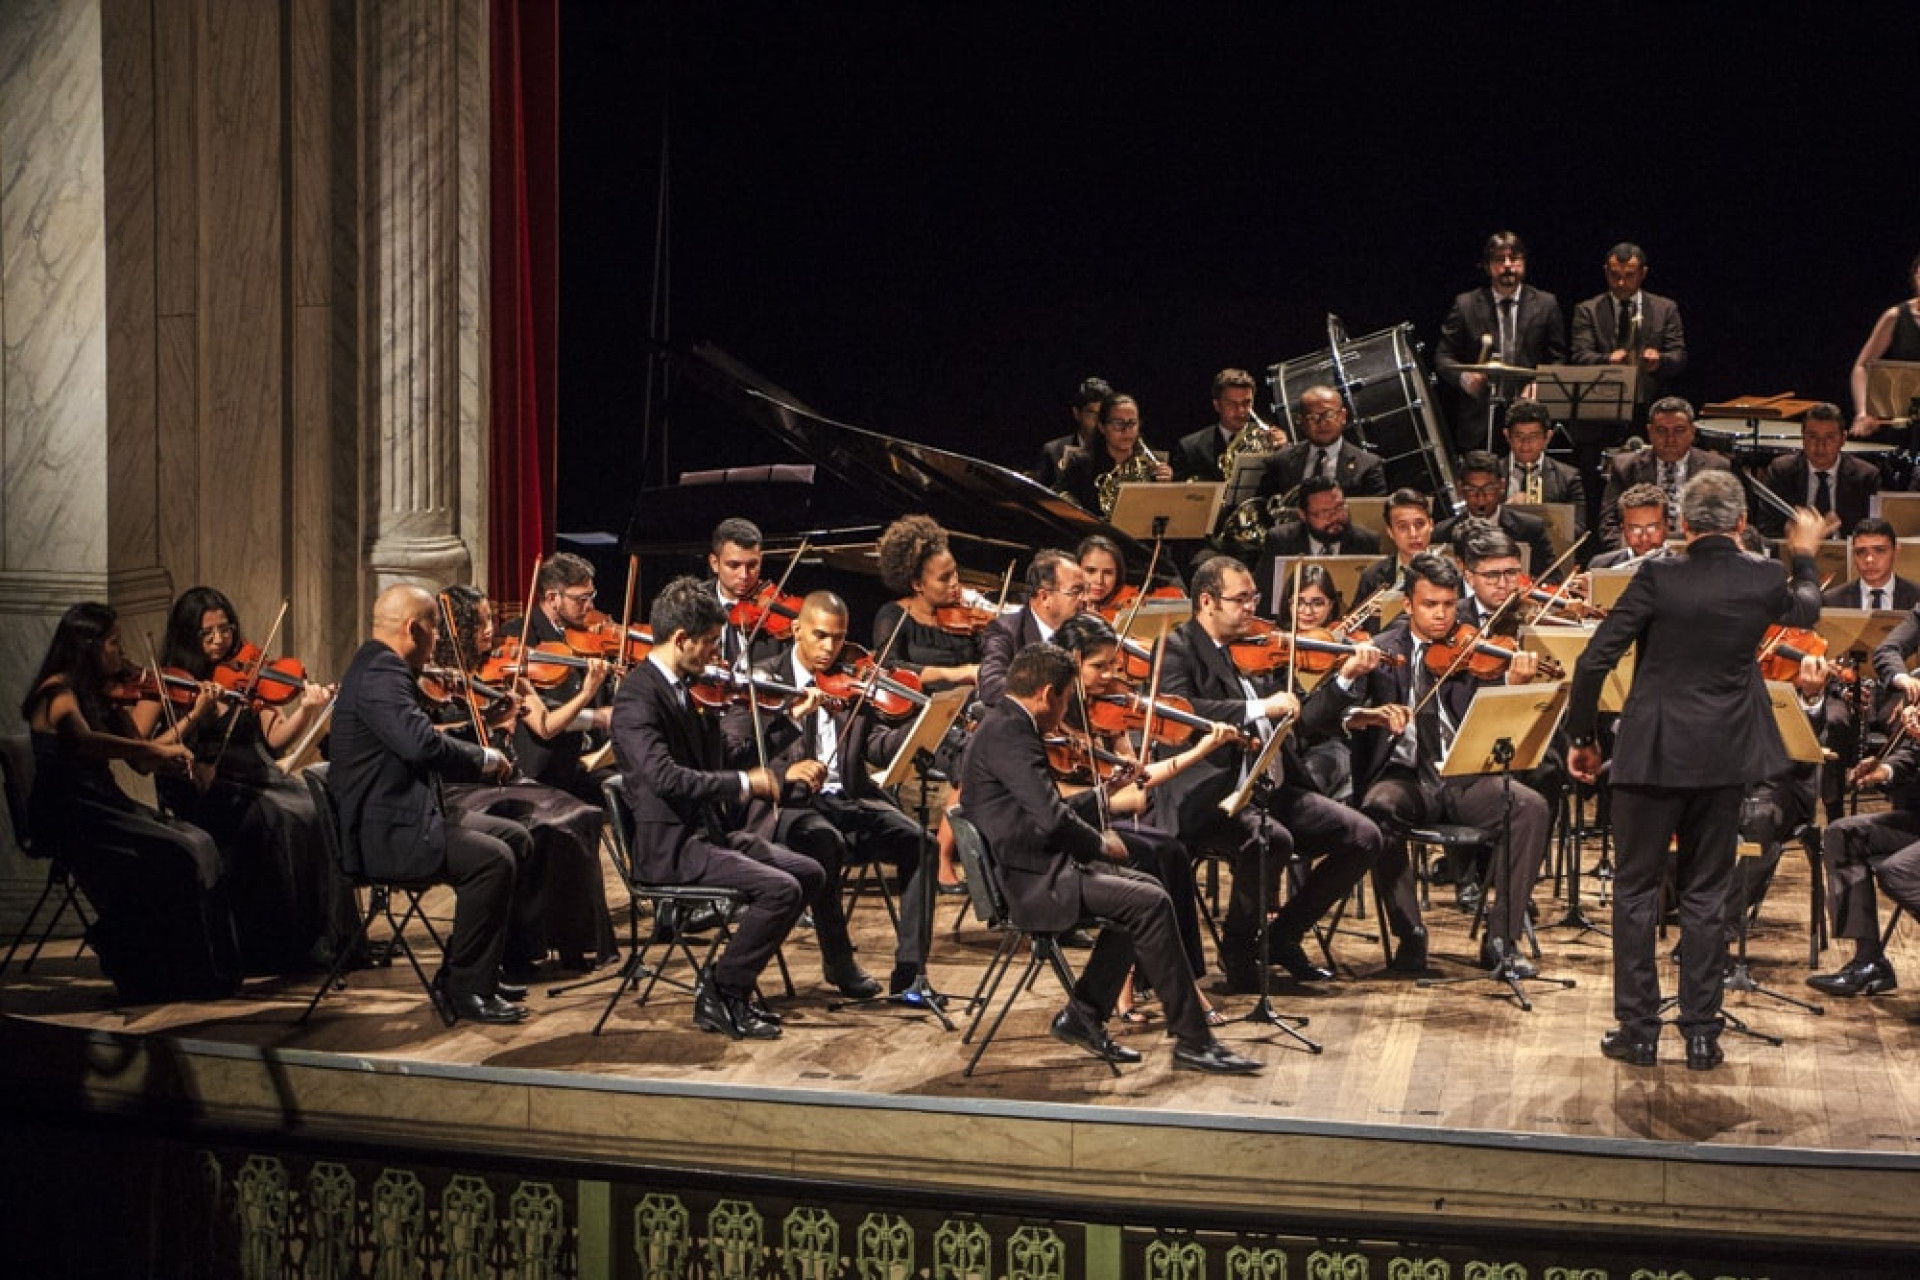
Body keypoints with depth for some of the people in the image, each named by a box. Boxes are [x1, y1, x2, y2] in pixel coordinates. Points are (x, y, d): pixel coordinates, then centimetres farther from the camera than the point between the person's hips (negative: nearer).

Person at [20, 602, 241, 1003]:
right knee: (174, 854, -24)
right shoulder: (57, 691, -10)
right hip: (67, 818, -8)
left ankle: (207, 973, -14)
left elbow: (141, 762, 16)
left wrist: (193, 715, 12)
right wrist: (159, 749, -40)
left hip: (103, 806, 8)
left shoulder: (102, 696, 16)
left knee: (199, 843, -12)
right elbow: (82, 741, -32)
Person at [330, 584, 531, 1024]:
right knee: (492, 859, -24)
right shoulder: (380, 677, -20)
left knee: (515, 837, 11)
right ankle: (465, 988, -13)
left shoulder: (382, 669, 16)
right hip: (382, 836, -11)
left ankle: (473, 970, 14)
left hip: (402, 819, 11)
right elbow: (422, 744, -34)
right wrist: (484, 758, -20)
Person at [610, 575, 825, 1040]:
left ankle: (734, 980, 12)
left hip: (710, 830, 10)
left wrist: (781, 775, 9)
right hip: (670, 845, -10)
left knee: (809, 873, 5)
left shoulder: (686, 688, 12)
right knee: (780, 889, -23)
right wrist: (744, 783, -25)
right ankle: (719, 997, -7)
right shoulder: (637, 696, -17)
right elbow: (665, 776, -30)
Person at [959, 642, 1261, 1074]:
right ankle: (1193, 1041, -10)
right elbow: (1052, 818, -26)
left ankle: (1082, 1016, 13)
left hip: (1032, 869, 11)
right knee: (1150, 903, -16)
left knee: (1142, 890, 13)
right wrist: (1101, 844, -8)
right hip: (1028, 881, -11)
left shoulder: (1006, 726, 15)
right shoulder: (1009, 732, -18)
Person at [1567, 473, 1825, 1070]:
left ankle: (1638, 1031, 10)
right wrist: (1805, 556, 41)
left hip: (1653, 754, -3)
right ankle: (1702, 1033, 13)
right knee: (1706, 896, 11)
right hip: (1724, 758, 3)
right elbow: (1806, 611, 22)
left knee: (1636, 891, 8)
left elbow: (1595, 659, -13)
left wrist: (1581, 737, 0)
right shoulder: (1764, 579, -3)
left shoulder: (1659, 577, -12)